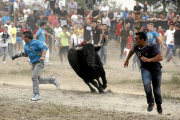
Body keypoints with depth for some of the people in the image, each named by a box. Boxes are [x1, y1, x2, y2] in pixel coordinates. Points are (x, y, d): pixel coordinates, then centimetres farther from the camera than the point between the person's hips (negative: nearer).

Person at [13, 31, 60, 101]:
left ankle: (37, 94, -16)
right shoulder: (26, 46, 12)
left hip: (39, 63, -9)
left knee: (34, 77, -20)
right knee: (38, 80, 10)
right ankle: (53, 80, 27)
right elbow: (26, 54, 26)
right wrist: (22, 54, 3)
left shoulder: (36, 43, -13)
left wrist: (43, 56, -37)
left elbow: (45, 48, -22)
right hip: (33, 64, 9)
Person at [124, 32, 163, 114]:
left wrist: (149, 60, -47)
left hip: (156, 70, -3)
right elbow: (132, 51, 19)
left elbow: (160, 57, -37)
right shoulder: (136, 47, -7)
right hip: (145, 69, 3)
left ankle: (159, 104, 40)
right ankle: (150, 103, -9)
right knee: (146, 83, -27)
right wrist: (127, 60, 31)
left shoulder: (152, 47, -26)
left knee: (157, 89, 10)